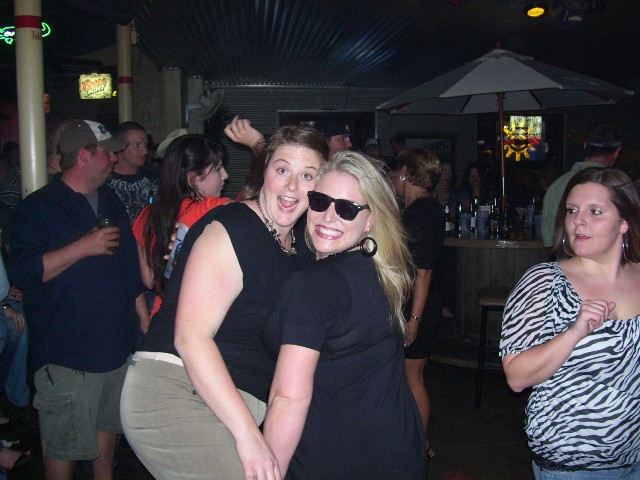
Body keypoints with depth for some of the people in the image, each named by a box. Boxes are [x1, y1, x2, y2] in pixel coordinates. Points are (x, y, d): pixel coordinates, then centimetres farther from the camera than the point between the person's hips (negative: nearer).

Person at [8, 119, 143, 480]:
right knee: (64, 443, 4)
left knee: (108, 424, 20)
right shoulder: (38, 208, -9)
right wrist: (85, 246, -22)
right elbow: (24, 271, -21)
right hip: (67, 354, -6)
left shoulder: (111, 201, 12)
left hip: (117, 344, 7)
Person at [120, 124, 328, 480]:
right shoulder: (230, 229, -13)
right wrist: (247, 433, -23)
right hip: (177, 393, -8)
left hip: (241, 402, 8)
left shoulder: (300, 247, 11)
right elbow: (191, 336, -20)